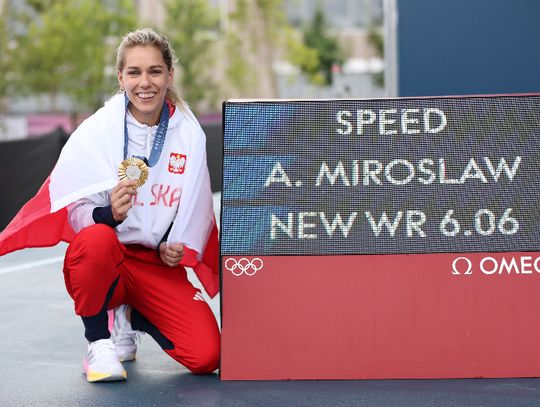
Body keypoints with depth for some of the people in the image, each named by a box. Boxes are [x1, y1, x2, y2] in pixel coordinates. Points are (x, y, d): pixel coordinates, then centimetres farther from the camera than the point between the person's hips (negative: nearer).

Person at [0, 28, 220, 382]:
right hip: (101, 259, -3)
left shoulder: (190, 134, -1)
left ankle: (128, 318, 17)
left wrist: (177, 248, -5)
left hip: (159, 264, 3)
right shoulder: (97, 131, -11)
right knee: (97, 239, -39)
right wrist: (109, 214, -31)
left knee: (206, 356, -15)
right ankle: (98, 343, -12)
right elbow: (69, 209, -12)